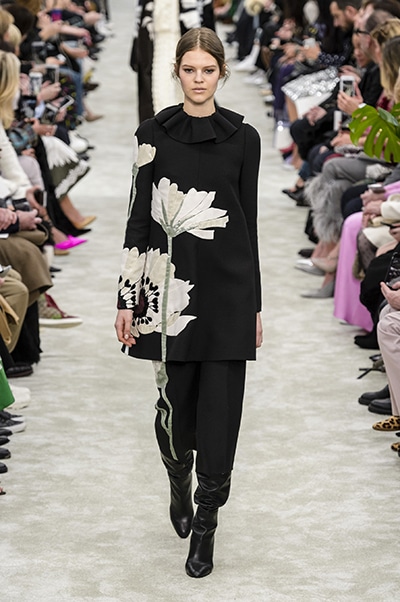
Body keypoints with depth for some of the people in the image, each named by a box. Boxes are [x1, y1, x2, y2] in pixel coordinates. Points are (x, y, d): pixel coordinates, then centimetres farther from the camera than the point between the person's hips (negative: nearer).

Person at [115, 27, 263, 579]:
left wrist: (255, 303, 7)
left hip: (228, 287, 0)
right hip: (172, 287, 0)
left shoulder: (243, 138, 4)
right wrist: (128, 298, -1)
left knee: (220, 409, -3)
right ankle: (180, 487, 36)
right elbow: (140, 217, 3)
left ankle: (205, 524, 8)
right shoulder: (154, 134, 3)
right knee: (176, 403, 6)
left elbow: (248, 220, 7)